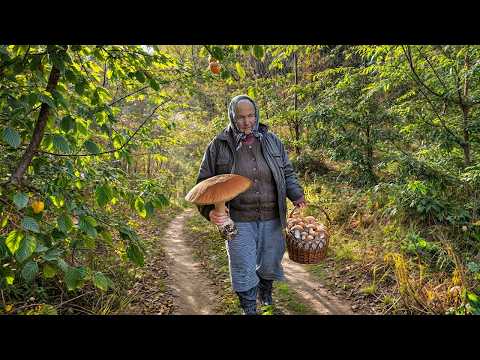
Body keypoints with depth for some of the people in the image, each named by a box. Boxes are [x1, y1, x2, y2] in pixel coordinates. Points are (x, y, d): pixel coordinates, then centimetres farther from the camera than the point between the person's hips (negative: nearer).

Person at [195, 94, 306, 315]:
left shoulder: (271, 141, 5)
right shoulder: (219, 145, -4)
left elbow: (287, 172, 13)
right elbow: (204, 182, 0)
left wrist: (296, 195, -3)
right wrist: (210, 211, -16)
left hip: (271, 217, 3)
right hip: (239, 220, -3)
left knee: (271, 262, 18)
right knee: (244, 269, 2)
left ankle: (265, 292, 50)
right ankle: (249, 309, 27)